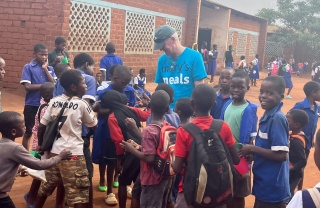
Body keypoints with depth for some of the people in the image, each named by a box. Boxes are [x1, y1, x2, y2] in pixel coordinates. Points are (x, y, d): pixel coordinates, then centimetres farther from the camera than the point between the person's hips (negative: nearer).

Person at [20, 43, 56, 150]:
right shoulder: (28, 67, -6)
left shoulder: (50, 68, 5)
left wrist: (45, 69, -10)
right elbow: (27, 86, -15)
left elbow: (54, 84, -8)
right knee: (28, 132, 9)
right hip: (31, 105, -3)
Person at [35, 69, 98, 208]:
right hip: (73, 154, -5)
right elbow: (94, 126, 2)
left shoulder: (54, 102, 2)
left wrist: (41, 146, 18)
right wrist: (94, 111, 17)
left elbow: (42, 127, 5)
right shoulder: (82, 104, -10)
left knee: (46, 187, 22)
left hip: (55, 151, 6)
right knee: (79, 194, 1)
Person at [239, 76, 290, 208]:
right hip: (264, 182, 9)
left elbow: (281, 155, -25)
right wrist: (253, 152, 2)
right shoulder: (267, 116, 5)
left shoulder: (277, 118, -22)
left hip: (272, 186, -9)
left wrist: (252, 149, -18)